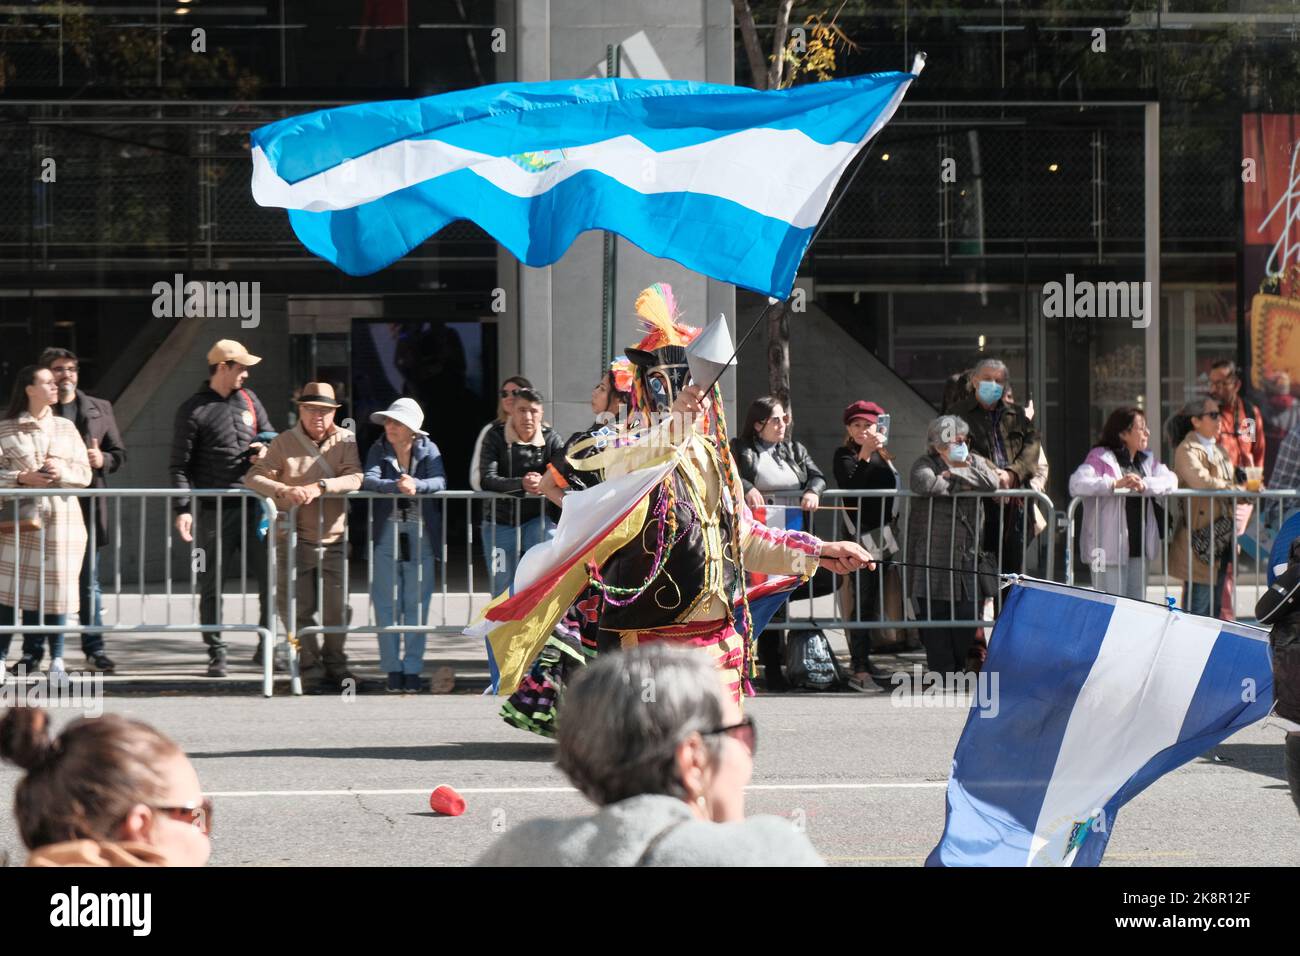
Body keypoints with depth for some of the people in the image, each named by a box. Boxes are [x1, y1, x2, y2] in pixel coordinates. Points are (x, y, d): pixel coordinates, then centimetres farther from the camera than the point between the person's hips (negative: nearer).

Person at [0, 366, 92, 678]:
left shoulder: (66, 427, 12)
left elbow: (85, 474, 10)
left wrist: (62, 472, -9)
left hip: (62, 516, 2)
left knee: (57, 586, 0)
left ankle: (56, 658, 6)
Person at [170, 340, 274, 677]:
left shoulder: (249, 399, 12)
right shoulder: (194, 410, -2)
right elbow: (179, 465, -4)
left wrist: (266, 447, 0)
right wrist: (182, 509, -14)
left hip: (254, 504, 4)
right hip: (215, 508, -4)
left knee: (270, 576, 3)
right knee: (211, 584, 2)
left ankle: (267, 647, 14)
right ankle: (216, 653, 9)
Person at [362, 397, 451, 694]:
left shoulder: (428, 450, 3)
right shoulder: (378, 450, 3)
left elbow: (440, 482, -12)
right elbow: (368, 481, -14)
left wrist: (416, 485, -32)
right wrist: (396, 486, -33)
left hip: (421, 537, 0)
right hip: (387, 535, 0)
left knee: (417, 605, 2)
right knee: (387, 604, 0)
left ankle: (412, 669, 8)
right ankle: (393, 669, 7)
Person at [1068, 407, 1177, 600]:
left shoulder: (1147, 459, 15)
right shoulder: (1101, 457, -6)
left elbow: (1171, 480, 0)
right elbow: (1077, 484, -21)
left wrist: (1145, 485, -18)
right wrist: (1116, 484, -29)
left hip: (1138, 546, 7)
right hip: (1110, 547, -7)